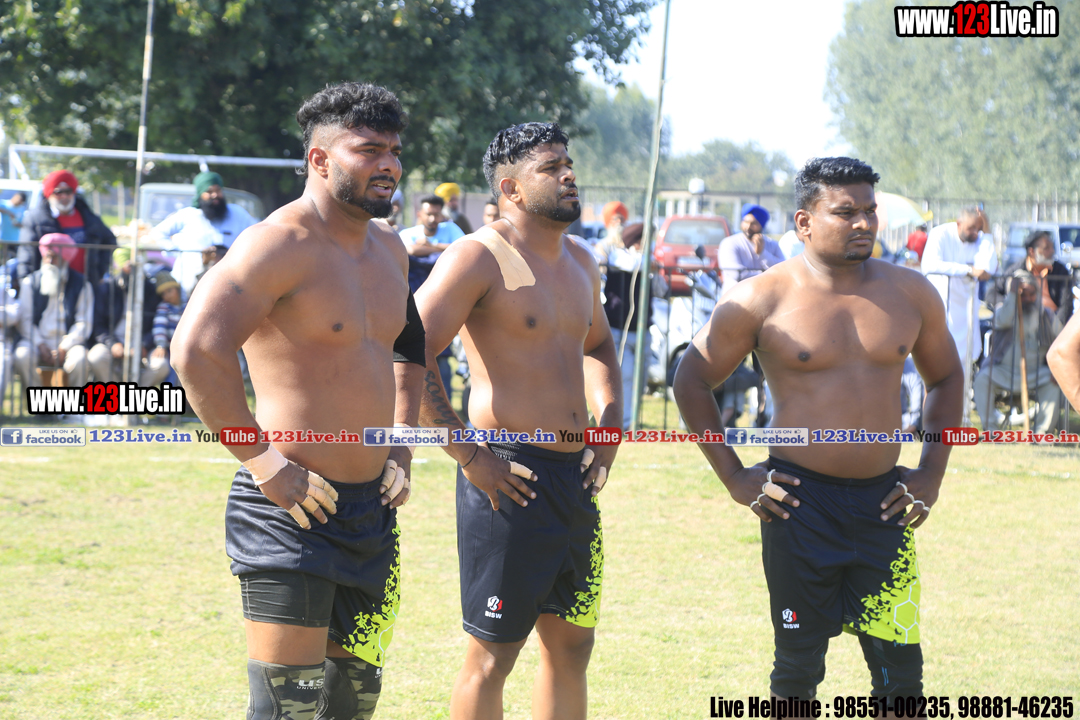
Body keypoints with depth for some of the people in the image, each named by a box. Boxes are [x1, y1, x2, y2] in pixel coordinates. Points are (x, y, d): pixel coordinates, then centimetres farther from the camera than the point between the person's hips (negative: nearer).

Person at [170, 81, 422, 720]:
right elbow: (196, 351, -24)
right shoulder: (281, 245, -14)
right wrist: (263, 462, -22)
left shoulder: (388, 247, 13)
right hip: (292, 508, -8)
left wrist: (401, 455, 17)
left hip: (373, 509, 9)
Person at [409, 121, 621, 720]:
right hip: (511, 479, -8)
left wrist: (609, 423, 17)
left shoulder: (580, 262, 15)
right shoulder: (479, 258, -11)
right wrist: (468, 454, -19)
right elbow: (409, 359, -18)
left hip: (576, 476, 8)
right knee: (492, 654, -4)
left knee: (571, 644, 14)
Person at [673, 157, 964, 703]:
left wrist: (932, 473, 10)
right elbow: (692, 381, 5)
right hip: (799, 502, -2)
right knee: (797, 664, 5)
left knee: (900, 668, 0)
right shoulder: (761, 300, -4)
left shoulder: (910, 294, 5)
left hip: (884, 504, 2)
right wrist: (734, 478, 0)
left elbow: (945, 378, 20)